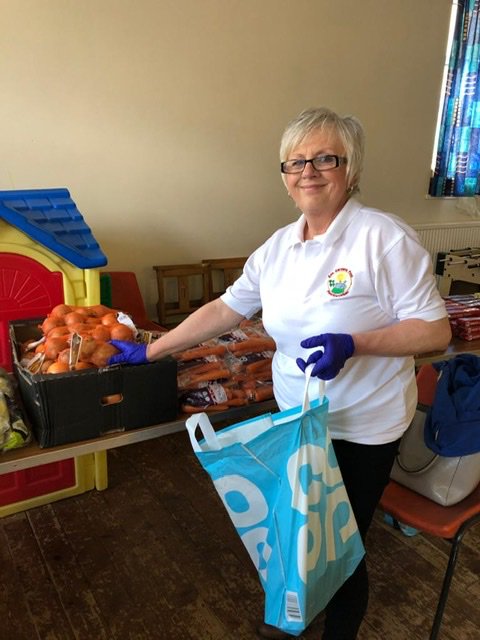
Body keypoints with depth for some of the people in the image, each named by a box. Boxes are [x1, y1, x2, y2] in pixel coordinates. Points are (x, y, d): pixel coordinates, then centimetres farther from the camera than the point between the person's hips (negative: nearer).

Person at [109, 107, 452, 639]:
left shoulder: (384, 237, -18)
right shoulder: (278, 247, 0)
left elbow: (435, 331, -16)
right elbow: (224, 309, 4)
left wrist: (352, 344, -30)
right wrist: (149, 351, 5)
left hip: (362, 429, -5)